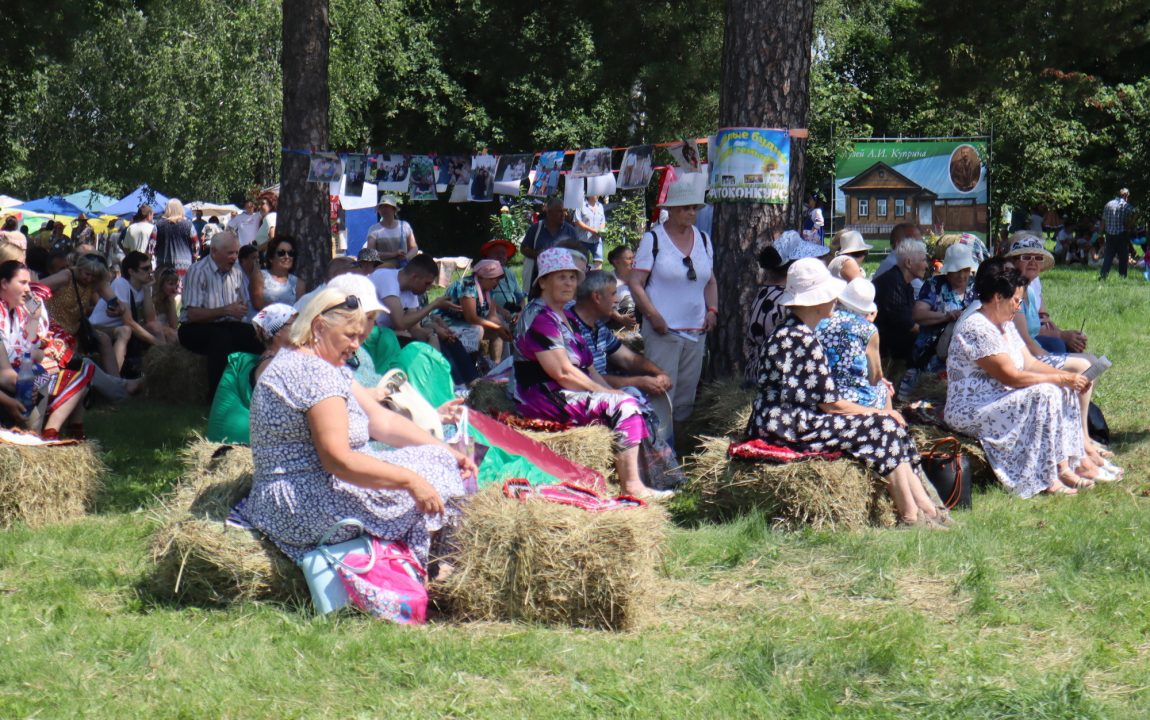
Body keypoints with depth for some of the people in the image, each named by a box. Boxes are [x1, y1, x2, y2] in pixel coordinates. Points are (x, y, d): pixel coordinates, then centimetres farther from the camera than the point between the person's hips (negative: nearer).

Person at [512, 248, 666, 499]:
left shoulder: (566, 316, 17)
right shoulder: (539, 318, -15)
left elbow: (587, 366, 18)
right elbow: (563, 372, -21)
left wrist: (609, 390, 3)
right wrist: (605, 392, -13)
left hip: (564, 394, 10)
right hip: (543, 400, -10)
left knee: (636, 400, 0)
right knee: (624, 406, -19)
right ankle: (632, 486, -17)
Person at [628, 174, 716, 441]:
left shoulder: (703, 240, 14)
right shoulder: (653, 239, -3)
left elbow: (710, 281, 24)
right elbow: (635, 283, -6)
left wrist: (712, 310, 7)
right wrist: (653, 315, -16)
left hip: (696, 332, 6)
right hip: (663, 330, -6)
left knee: (685, 397, 9)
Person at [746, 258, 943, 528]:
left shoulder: (790, 332, 15)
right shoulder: (803, 339, -17)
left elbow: (823, 398, 16)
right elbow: (830, 403, -15)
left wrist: (878, 413, 9)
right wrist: (877, 413, -1)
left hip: (787, 421, 10)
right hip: (790, 427, -10)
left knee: (891, 425, 5)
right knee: (883, 426, -10)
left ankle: (927, 510, 1)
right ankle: (910, 516, -4)